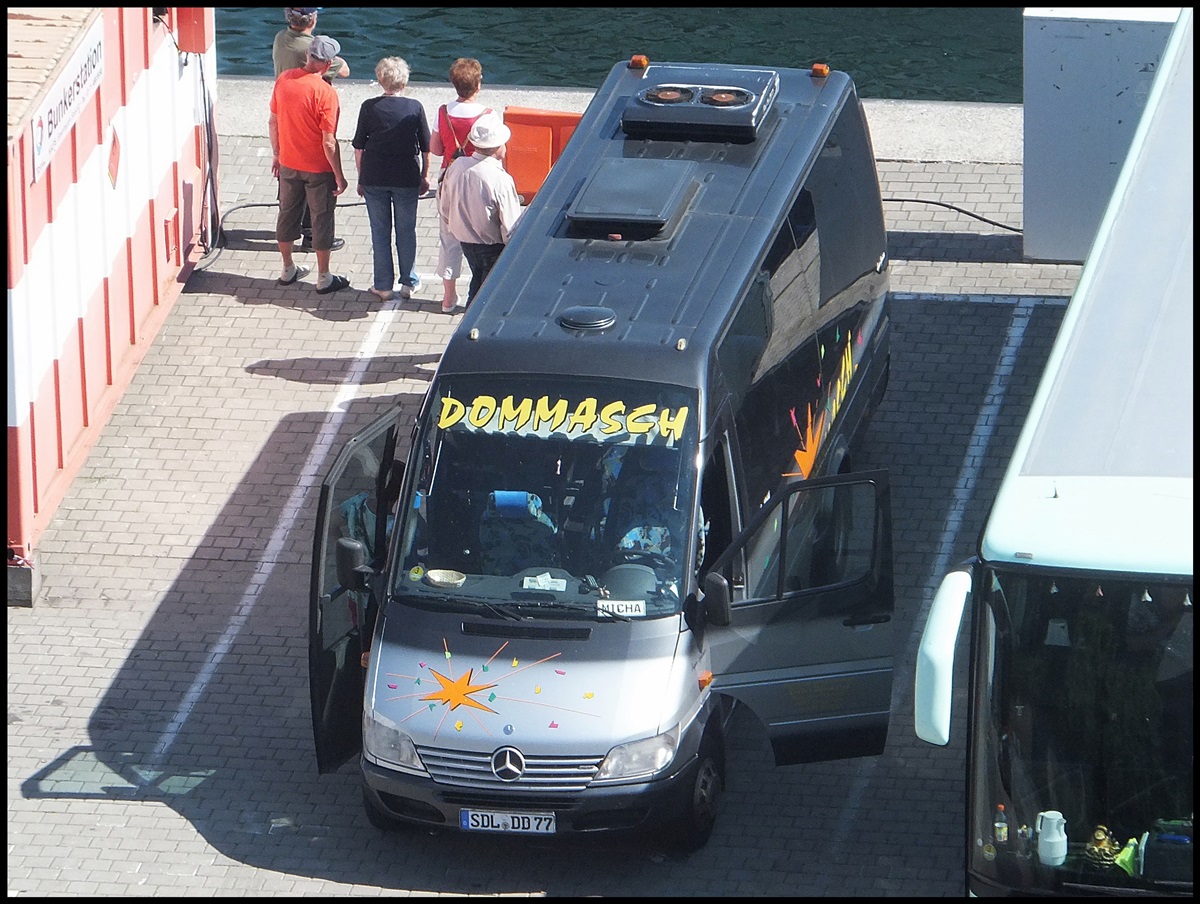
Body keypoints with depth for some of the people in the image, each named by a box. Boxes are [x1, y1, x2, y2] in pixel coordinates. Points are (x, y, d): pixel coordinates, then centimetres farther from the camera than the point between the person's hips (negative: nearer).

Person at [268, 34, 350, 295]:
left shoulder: (284, 79, -8)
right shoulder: (325, 93, -24)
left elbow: (273, 122, 3)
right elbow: (329, 142, -21)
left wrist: (276, 155, 17)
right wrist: (339, 176, -10)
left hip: (288, 164, 5)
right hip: (318, 169, -5)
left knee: (287, 214, 20)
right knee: (322, 220, 9)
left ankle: (288, 270, 33)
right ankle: (324, 278, 18)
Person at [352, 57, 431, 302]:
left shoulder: (369, 107, -7)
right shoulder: (415, 108, -7)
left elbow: (359, 147, -2)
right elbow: (426, 147, 0)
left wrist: (361, 178, 9)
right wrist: (425, 176, 14)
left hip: (374, 179, 0)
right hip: (407, 179, 0)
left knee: (380, 232, 9)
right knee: (406, 231, 13)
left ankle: (383, 285, 14)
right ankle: (409, 283, 20)